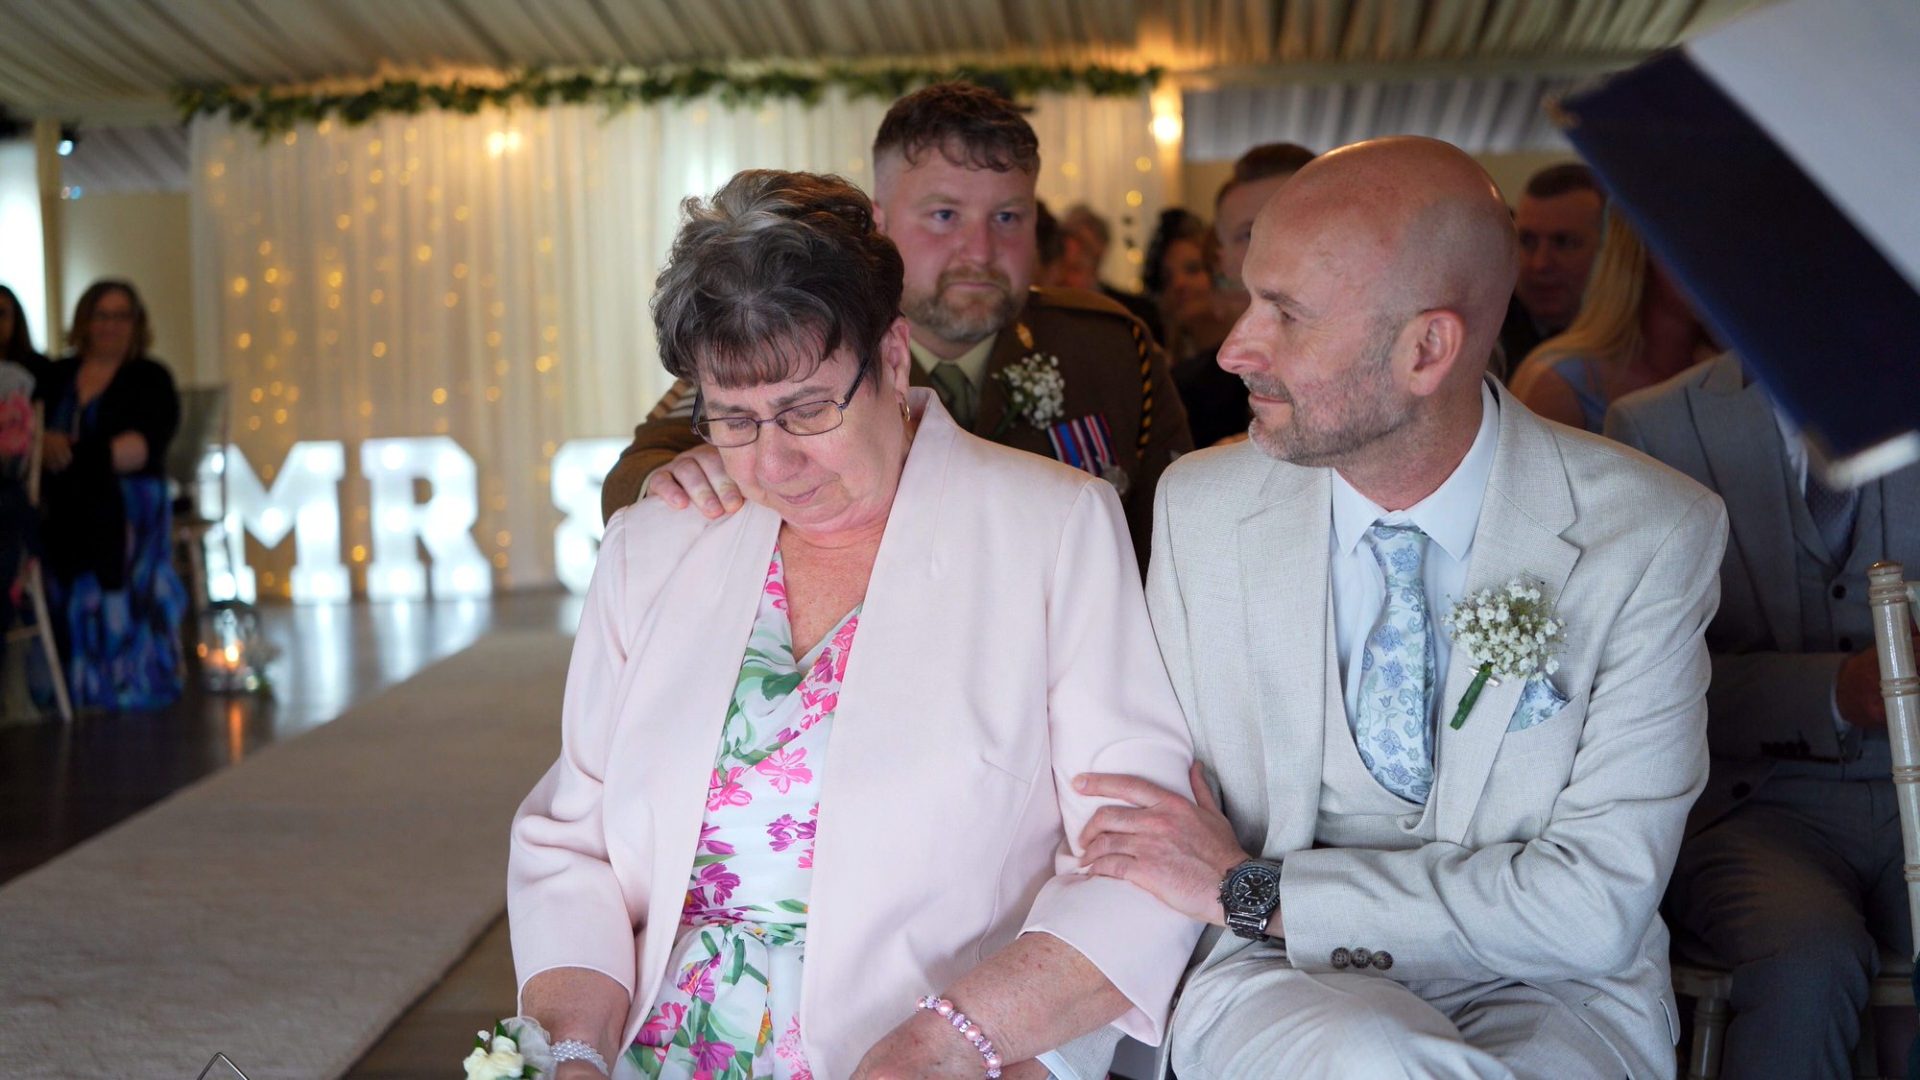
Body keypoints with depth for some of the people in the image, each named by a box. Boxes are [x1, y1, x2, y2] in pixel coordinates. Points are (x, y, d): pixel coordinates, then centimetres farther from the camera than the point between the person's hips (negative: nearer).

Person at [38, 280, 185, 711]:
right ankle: (75, 699, 2)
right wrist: (43, 442, -13)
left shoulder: (150, 378, 3)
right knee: (69, 622, -3)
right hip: (64, 518, 4)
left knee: (124, 622, -7)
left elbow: (145, 445, -10)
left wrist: (79, 456, -19)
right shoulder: (57, 377, 16)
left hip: (126, 520, -3)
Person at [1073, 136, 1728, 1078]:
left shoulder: (1651, 534, -11)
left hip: (1546, 999, 1)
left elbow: (1600, 901, -16)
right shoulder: (1201, 508, -1)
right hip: (1279, 981, 0)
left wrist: (1255, 889, -17)